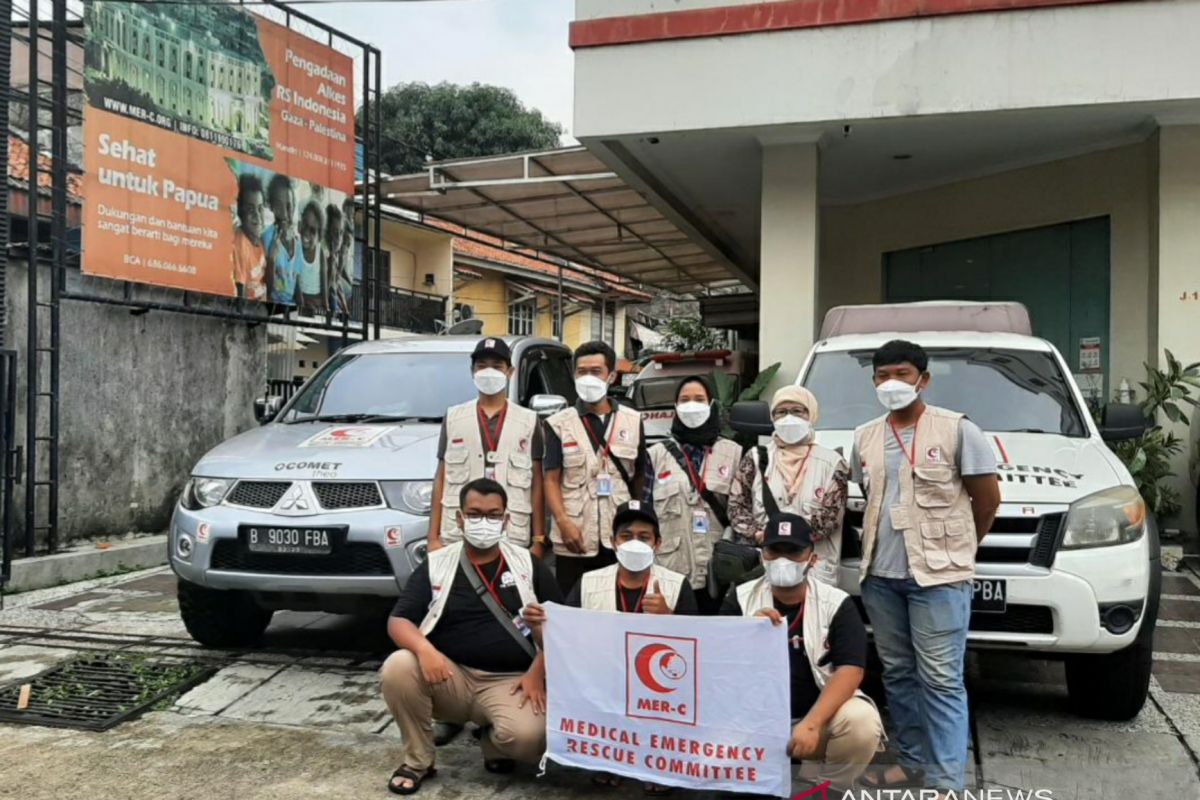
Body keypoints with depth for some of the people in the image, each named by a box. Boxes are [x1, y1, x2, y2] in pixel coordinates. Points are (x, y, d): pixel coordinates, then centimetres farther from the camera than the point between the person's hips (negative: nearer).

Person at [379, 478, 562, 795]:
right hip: (450, 676, 1)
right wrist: (424, 649, -23)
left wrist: (537, 673, -10)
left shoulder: (528, 565, 6)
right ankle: (418, 761, -5)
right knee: (397, 668, -28)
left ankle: (493, 742, 9)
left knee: (527, 737, -31)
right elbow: (399, 621, -1)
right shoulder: (436, 565, 5)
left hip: (510, 681, -1)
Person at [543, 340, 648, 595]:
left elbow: (640, 476, 15)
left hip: (622, 537, 1)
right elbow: (551, 480, 0)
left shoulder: (633, 421, 10)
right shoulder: (559, 424, 4)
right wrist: (563, 523, -14)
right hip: (575, 538, -1)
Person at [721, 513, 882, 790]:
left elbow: (849, 671, -16)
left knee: (862, 723, -31)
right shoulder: (741, 598, 0)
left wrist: (811, 724, -29)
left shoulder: (836, 604, -6)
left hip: (819, 713, 0)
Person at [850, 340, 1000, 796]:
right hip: (880, 576, 5)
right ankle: (912, 759, 26)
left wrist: (955, 548, 8)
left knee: (940, 680, -3)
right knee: (897, 673, 13)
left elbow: (988, 498, 0)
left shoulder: (957, 429, -5)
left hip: (938, 574, -5)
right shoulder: (865, 438, 10)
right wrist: (882, 545, 13)